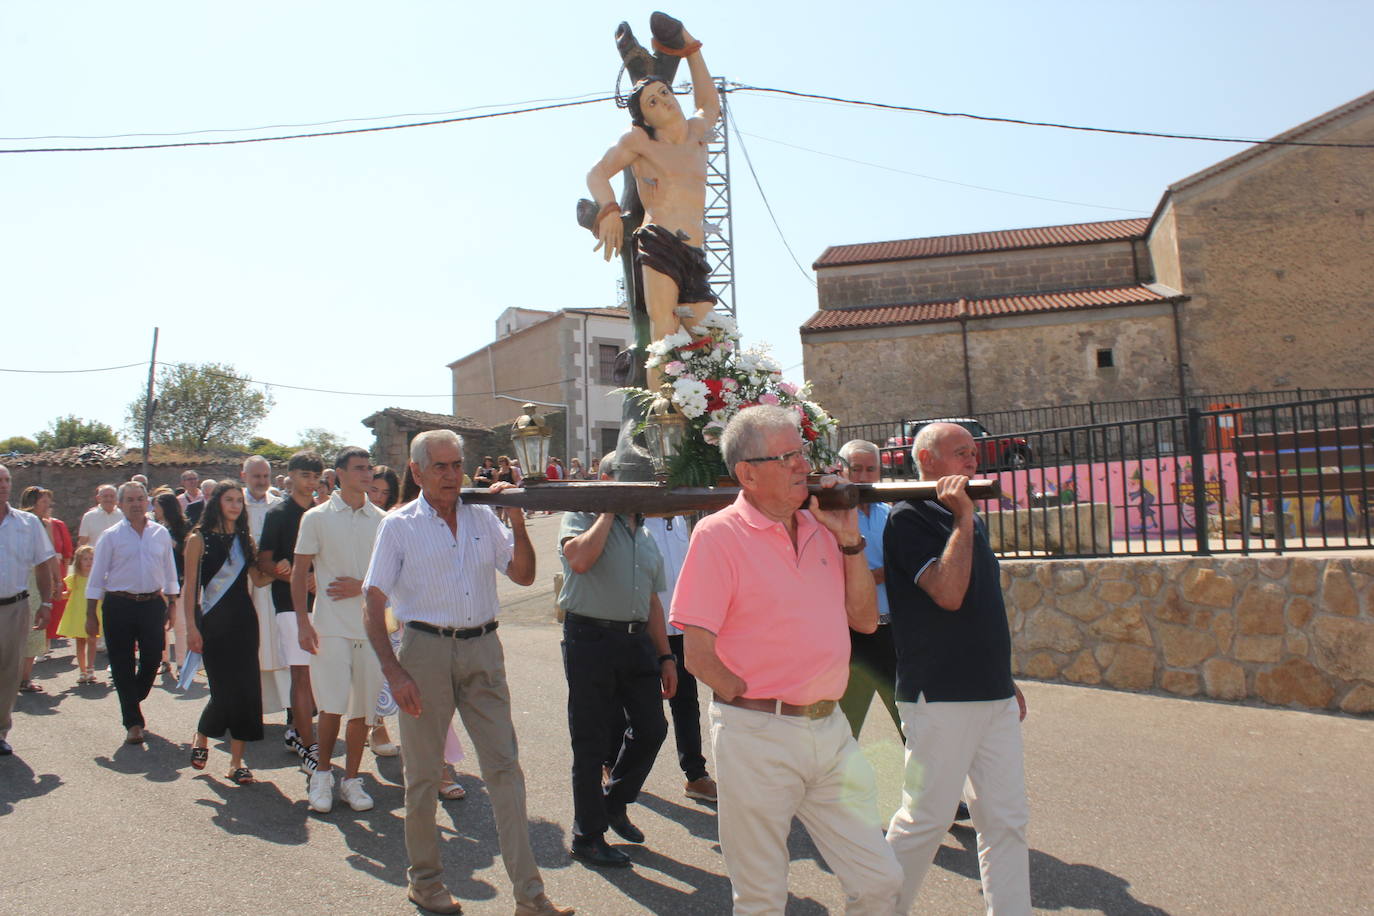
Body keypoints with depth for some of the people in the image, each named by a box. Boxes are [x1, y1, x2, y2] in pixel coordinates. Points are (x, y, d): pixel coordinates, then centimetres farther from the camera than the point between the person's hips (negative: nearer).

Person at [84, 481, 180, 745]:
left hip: (153, 604, 2)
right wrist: (91, 615, -1)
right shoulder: (111, 536, -1)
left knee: (153, 657, 5)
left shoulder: (161, 533, 6)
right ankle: (133, 722, 11)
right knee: (122, 664, 2)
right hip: (119, 605, -2)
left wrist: (171, 603, 11)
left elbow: (169, 571, 13)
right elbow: (96, 577, 1)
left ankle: (134, 699, 34)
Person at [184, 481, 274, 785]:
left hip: (244, 619, 4)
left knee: (246, 688, -1)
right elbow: (190, 587, -4)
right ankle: (200, 737, 28)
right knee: (224, 689, -4)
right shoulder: (199, 539, -2)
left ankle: (236, 760, 8)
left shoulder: (245, 539, 10)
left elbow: (258, 578, 7)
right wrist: (191, 627, -9)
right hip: (213, 621, -4)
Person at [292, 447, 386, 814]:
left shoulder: (382, 520, 8)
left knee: (362, 708, 6)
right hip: (330, 626, -2)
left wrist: (361, 585, -7)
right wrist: (303, 623, -6)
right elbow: (299, 573, 2)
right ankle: (322, 773, 15)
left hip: (371, 626, 3)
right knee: (333, 705, -7)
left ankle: (351, 779, 19)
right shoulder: (316, 518, 2)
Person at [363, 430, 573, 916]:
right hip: (425, 648, -2)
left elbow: (523, 574, 10)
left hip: (482, 649, 3)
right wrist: (394, 673, -13)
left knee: (505, 767, 1)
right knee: (423, 774, 9)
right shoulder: (400, 525, 0)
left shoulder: (482, 517, 9)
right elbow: (375, 606, -4)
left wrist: (518, 521, -3)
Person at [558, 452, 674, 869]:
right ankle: (587, 837, 19)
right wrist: (609, 511, -12)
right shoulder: (580, 517, -1)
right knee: (592, 742, 3)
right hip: (591, 641, -6)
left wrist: (665, 656, 15)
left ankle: (615, 802, 34)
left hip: (637, 642, 6)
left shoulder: (644, 534, 18)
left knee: (651, 728, 8)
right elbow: (579, 558, -24)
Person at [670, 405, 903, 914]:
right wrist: (760, 701, -6)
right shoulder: (718, 534, -11)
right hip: (758, 738, -5)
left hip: (831, 731, 6)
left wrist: (849, 540, 0)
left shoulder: (821, 528, 7)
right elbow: (698, 653, -12)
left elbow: (865, 619, 8)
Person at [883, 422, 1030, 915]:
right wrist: (962, 518, -17)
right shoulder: (909, 518, -10)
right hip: (940, 698, -8)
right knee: (924, 819, 3)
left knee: (1006, 821, 10)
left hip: (993, 696, 8)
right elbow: (948, 593, -23)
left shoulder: (969, 519, 15)